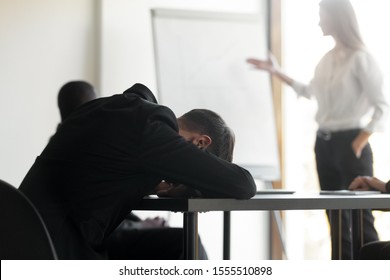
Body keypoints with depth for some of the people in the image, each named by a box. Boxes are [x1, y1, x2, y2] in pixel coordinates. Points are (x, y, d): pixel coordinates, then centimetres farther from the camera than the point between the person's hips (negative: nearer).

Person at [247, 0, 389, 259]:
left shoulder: (360, 59, -12)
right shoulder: (327, 59, 10)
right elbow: (309, 91, 29)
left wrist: (358, 145, -14)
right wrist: (276, 72, 28)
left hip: (350, 143, -8)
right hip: (324, 143, 8)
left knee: (360, 215, -7)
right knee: (336, 216, 11)